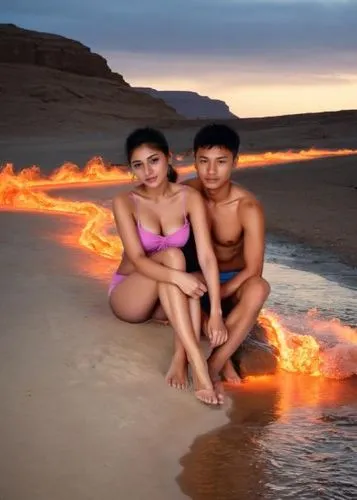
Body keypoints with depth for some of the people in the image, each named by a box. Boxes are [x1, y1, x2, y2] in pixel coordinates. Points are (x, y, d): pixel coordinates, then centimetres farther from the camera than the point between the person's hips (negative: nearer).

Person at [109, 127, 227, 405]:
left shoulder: (190, 198, -11)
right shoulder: (125, 203, -15)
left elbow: (206, 256, -20)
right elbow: (138, 260, -26)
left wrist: (216, 312, -32)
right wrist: (177, 277, -45)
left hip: (168, 298, 2)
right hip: (129, 296, -2)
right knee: (172, 255, -34)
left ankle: (180, 359, -38)